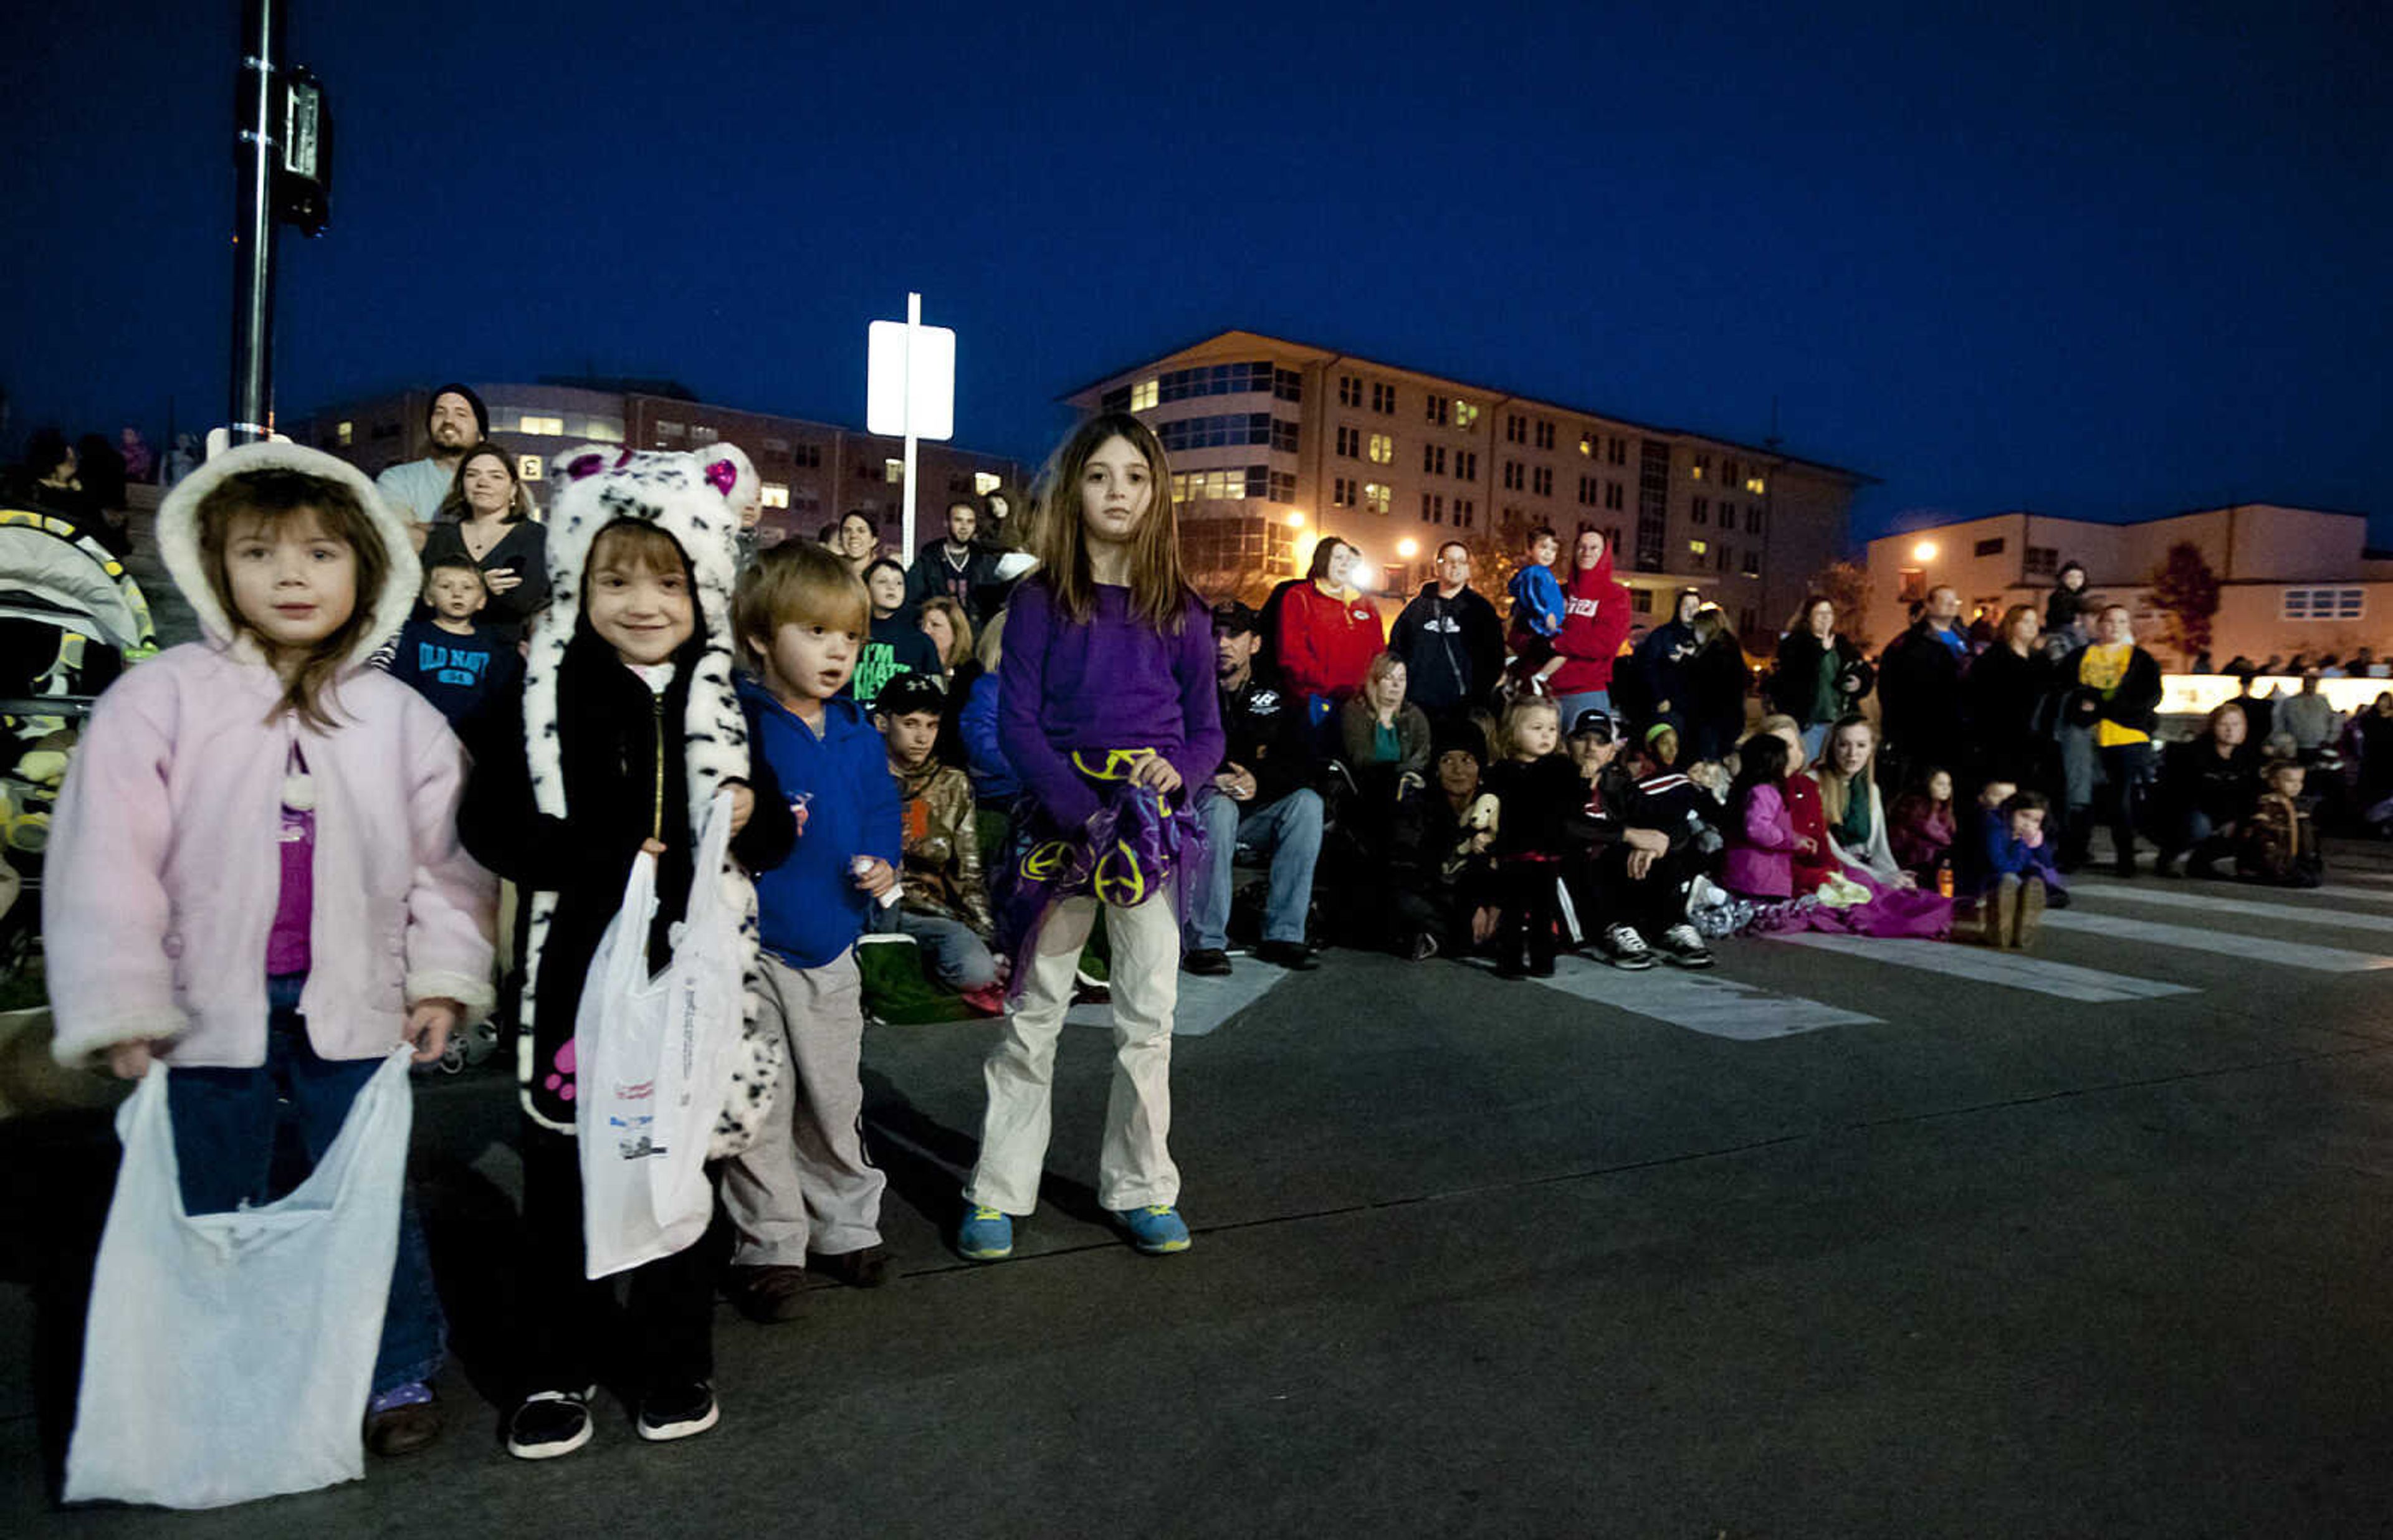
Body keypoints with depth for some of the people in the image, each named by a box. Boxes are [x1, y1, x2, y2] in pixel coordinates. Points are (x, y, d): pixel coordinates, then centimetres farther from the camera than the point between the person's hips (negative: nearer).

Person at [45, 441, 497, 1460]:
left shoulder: (399, 715, 0)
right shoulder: (160, 698, -6)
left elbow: (444, 852, 4)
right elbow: (106, 856, -6)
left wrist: (444, 975, -1)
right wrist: (119, 1008, -7)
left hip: (352, 1005, 1)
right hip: (209, 1006, 0)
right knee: (208, 1210, 15)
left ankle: (398, 1375, 27)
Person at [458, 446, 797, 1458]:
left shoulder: (728, 704, 6)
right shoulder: (541, 696, -3)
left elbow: (775, 837, 12)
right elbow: (490, 825, -8)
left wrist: (754, 817, -11)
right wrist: (604, 856, -19)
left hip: (691, 963, 2)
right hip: (578, 962, -2)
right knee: (564, 1166, 9)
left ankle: (675, 1358, 29)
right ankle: (556, 1366, 26)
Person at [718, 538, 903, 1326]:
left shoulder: (859, 734, 6)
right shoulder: (735, 724, -12)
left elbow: (882, 812, 16)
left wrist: (883, 865, -2)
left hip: (833, 943, 5)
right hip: (753, 943, -5)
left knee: (835, 1097, 17)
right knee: (761, 1102, 4)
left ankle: (844, 1225, 34)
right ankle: (769, 1245, 19)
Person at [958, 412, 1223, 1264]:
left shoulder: (1181, 611, 5)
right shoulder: (1041, 600, 0)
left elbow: (1207, 731, 7)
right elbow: (1015, 720, -6)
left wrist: (1177, 771, -15)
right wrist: (1081, 809, -17)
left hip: (1152, 828, 2)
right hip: (1058, 820, -2)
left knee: (1148, 1018, 7)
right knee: (1033, 1015, 6)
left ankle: (1142, 1188, 22)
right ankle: (998, 1190, 19)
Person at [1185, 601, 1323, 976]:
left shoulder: (1276, 697, 7)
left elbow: (1302, 764, -3)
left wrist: (1258, 783, -21)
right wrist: (1212, 780, -27)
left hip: (1258, 813, 3)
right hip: (1200, 808, -3)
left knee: (1307, 802, -23)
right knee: (1218, 806, -35)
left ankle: (1283, 935, -23)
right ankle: (1206, 942, -33)